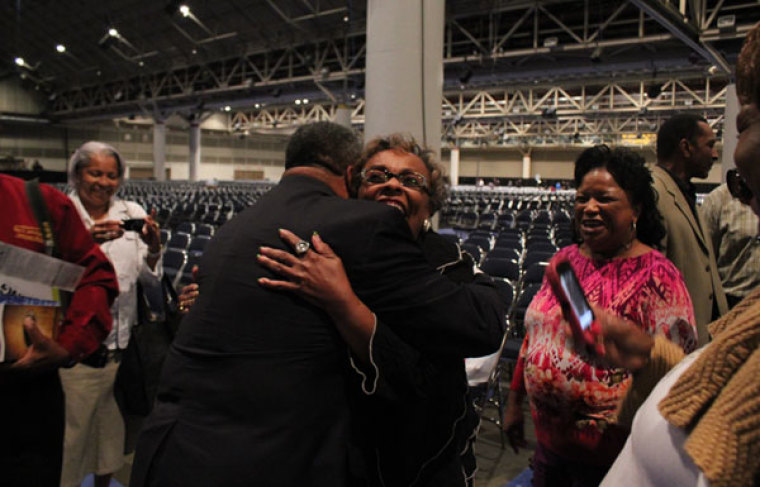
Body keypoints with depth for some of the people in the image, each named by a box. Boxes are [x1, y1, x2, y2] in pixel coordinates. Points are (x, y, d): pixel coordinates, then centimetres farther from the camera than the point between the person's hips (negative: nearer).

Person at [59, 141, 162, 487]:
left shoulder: (131, 213, 4)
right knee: (72, 424, 6)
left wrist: (153, 247, -18)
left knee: (112, 420, 18)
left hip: (122, 341, 4)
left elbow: (150, 275, 3)